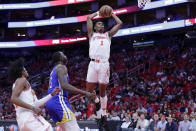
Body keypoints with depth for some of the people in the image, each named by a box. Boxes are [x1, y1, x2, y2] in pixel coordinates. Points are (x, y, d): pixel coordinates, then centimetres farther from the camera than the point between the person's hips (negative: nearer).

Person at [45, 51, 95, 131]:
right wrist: (85, 93, -23)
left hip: (50, 103, 10)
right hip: (58, 101, -10)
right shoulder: (61, 67, -4)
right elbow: (64, 86, -20)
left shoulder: (54, 70, 26)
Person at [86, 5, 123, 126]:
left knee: (102, 90, 3)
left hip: (104, 64, 0)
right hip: (93, 63, 0)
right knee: (89, 89, -2)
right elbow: (89, 18, 12)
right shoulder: (92, 34, 19)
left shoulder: (108, 35, 22)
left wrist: (112, 14, 30)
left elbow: (120, 23, 20)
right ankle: (96, 101, 29)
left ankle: (104, 113, 14)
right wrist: (97, 13, 27)